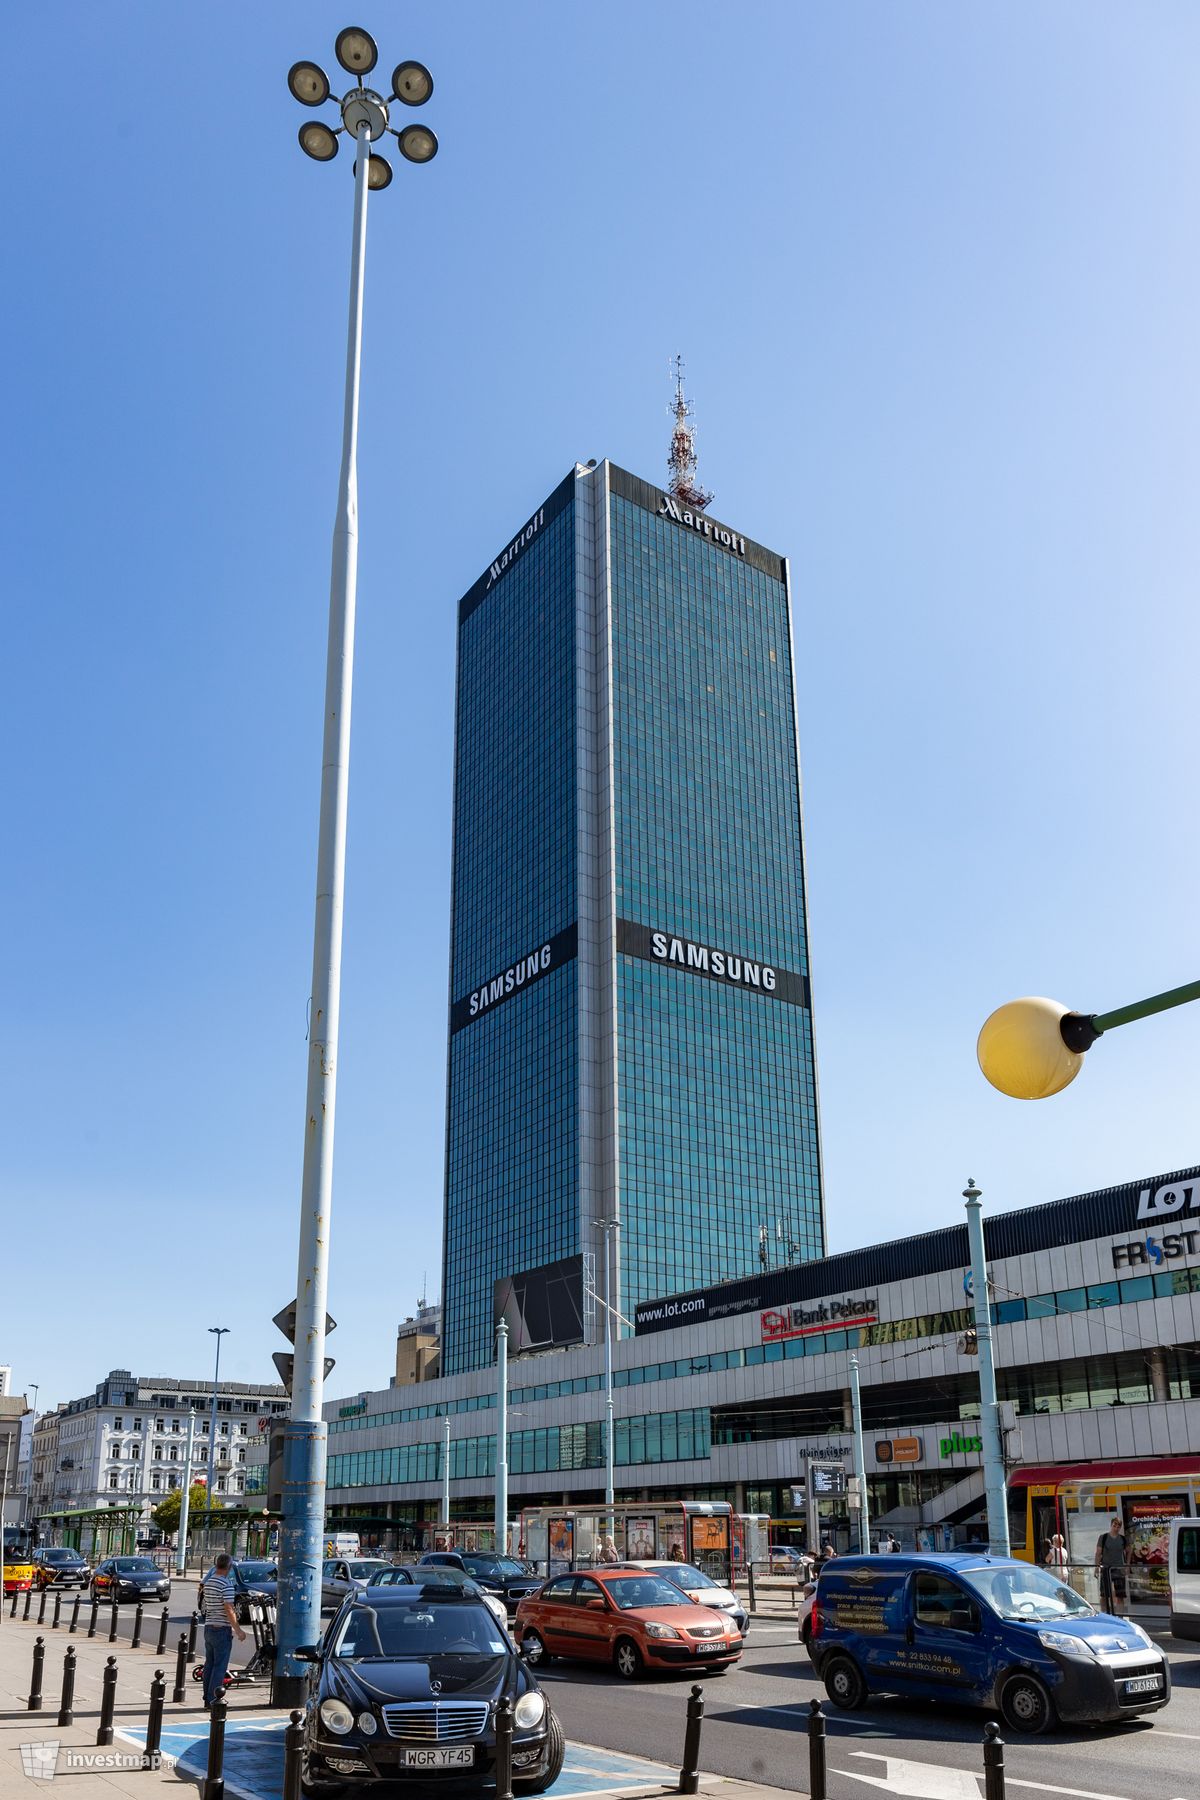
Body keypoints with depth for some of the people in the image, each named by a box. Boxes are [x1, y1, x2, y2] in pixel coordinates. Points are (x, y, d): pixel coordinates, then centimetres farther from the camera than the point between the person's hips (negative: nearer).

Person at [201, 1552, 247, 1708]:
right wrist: (238, 1630, -14)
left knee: (209, 1664, 13)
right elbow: (228, 1610, -20)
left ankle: (207, 1698, 17)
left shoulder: (208, 1583, 9)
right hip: (222, 1629, -8)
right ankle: (213, 1699, -3)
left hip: (209, 1628, 8)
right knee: (219, 1666, -2)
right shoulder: (226, 1584, -16)